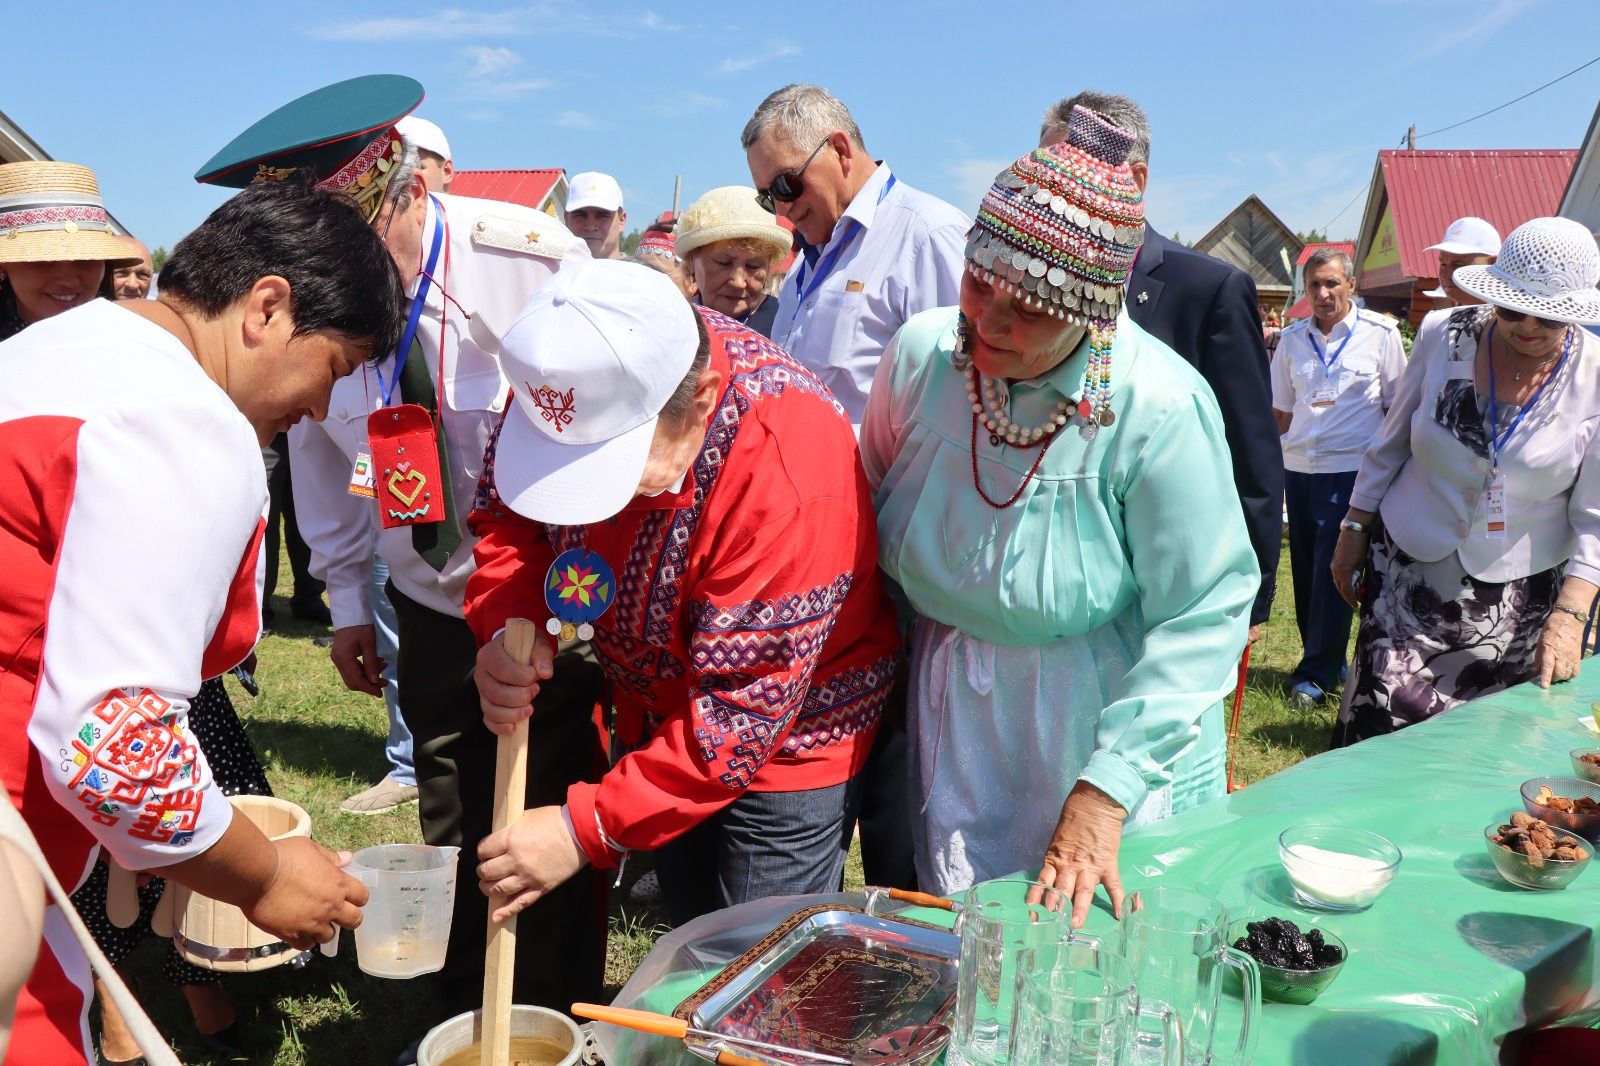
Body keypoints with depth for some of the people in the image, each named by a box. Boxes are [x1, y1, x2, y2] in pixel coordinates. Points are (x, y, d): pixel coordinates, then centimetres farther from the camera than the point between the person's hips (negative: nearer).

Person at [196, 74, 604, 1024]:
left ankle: (562, 1025, 26)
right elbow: (318, 454, 7)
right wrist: (348, 598, 11)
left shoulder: (535, 257, -21)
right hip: (432, 608, 3)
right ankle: (460, 1025, 36)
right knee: (454, 832, 13)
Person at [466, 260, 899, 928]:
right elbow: (504, 514, -2)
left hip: (786, 741, -6)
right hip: (656, 714, 6)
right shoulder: (571, 381, -19)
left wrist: (588, 829, -30)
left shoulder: (786, 475, -38)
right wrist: (508, 627, -22)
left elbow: (745, 706, -32)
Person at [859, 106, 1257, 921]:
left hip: (1109, 732, -3)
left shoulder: (1159, 408, -25)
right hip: (952, 730, 4)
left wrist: (1105, 792, -22)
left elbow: (1203, 614, -19)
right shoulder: (921, 353, -13)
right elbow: (869, 513, 4)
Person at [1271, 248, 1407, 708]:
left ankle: (1316, 673, 2)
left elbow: (1397, 406, 3)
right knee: (1305, 570, 8)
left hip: (1351, 468, -4)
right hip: (1298, 468, 4)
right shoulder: (1292, 339, 9)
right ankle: (1329, 659, 23)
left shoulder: (1380, 333, -1)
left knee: (1332, 570, -6)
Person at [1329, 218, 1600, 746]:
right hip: (1411, 573, 0)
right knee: (1383, 733, -4)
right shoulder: (1444, 339, -7)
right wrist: (1354, 531, 7)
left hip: (1520, 598, 0)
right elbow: (1391, 444, 6)